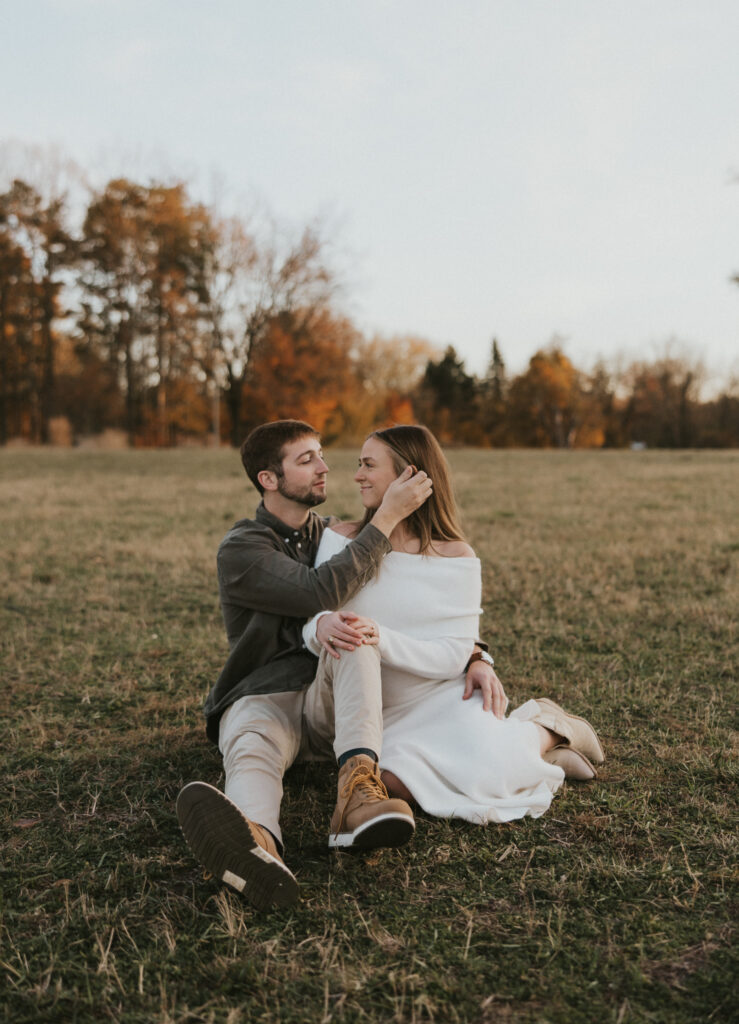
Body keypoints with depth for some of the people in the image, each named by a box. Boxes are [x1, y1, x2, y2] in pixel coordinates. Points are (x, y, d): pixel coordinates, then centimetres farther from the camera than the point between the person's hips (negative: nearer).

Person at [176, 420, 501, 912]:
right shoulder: (241, 549, -3)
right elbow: (321, 593, -22)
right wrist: (388, 516, -19)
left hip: (332, 702, 3)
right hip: (263, 698, -3)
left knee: (356, 628, -29)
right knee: (252, 752, -39)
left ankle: (358, 788, -51)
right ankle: (258, 843, -76)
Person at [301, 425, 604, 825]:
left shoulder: (455, 556, -8)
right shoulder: (341, 540, -1)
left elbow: (452, 657, -13)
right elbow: (311, 621, -4)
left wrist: (379, 639, -29)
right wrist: (322, 627, -30)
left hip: (440, 696, -2)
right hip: (384, 711, 3)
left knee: (483, 775, -30)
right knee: (397, 782, -29)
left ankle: (544, 730, 7)